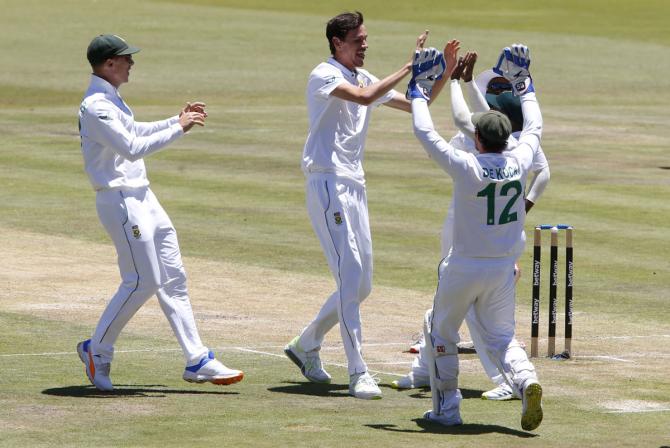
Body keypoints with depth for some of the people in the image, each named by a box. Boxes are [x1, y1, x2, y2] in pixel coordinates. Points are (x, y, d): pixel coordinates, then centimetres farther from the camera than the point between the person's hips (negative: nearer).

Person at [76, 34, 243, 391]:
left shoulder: (110, 99, 14)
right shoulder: (95, 106, -18)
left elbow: (136, 132, 29)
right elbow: (132, 148, -22)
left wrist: (179, 119, 20)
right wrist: (179, 128, -16)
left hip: (142, 197, 10)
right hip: (120, 201, -10)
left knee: (173, 278, 8)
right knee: (142, 281, -9)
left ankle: (197, 361, 9)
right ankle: (97, 350, 7)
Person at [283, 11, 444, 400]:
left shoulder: (365, 78, 16)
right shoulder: (324, 76, -8)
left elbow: (416, 105, 16)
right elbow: (365, 98, -26)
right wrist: (409, 69, -22)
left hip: (355, 186, 9)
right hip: (327, 183, -9)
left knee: (361, 285, 11)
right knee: (351, 273, -17)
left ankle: (306, 345, 29)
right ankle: (358, 373, -20)